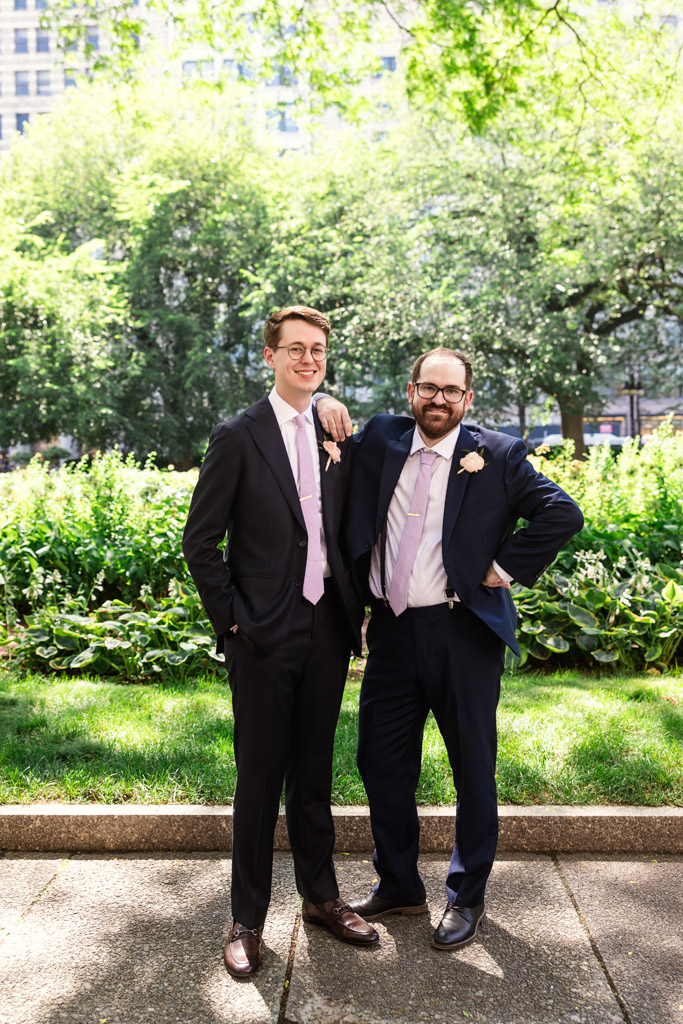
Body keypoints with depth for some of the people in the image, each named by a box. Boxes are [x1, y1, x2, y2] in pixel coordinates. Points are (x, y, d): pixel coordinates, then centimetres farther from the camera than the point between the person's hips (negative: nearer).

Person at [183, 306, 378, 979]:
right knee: (260, 778, 5)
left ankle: (320, 897, 33)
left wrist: (353, 608, 6)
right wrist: (231, 619, -8)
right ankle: (247, 920, 21)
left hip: (327, 630, 5)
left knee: (314, 773, 17)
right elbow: (200, 541, -5)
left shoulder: (335, 439, 9)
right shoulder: (238, 438, -6)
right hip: (265, 636, -4)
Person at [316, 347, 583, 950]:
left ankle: (467, 898, 29)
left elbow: (563, 515, -8)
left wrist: (505, 569, -9)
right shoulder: (380, 440, 8)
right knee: (381, 763, 13)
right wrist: (323, 407, 1)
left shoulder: (497, 456, -3)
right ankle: (398, 886, 33)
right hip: (391, 630, 4)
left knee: (473, 771, 9)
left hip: (462, 633, -4)